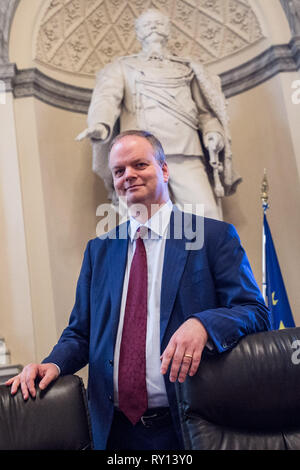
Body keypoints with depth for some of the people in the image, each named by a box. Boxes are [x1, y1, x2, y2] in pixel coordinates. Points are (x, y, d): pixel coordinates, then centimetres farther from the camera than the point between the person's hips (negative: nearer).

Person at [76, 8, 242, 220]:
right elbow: (107, 96, 5)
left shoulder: (187, 68, 31)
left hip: (186, 154, 2)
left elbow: (205, 110, 27)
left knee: (209, 221, -16)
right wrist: (101, 124, -18)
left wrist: (213, 131, 3)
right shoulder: (123, 66, 25)